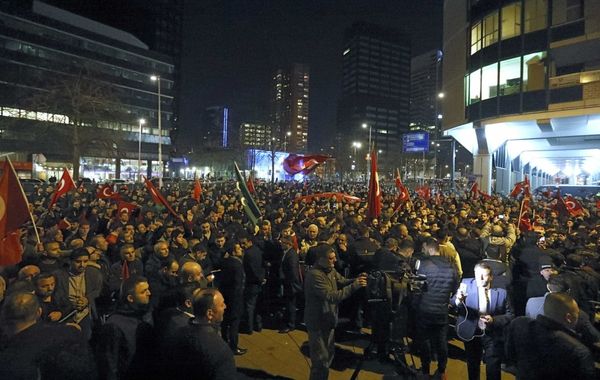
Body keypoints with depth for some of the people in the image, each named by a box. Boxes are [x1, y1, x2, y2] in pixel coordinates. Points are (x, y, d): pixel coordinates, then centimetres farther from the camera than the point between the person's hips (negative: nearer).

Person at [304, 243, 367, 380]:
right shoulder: (314, 275, -28)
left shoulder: (330, 270, 2)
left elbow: (343, 281, 7)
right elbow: (332, 297, -32)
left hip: (327, 320, 9)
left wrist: (356, 280, -14)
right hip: (317, 322, -9)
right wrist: (354, 286, -33)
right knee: (321, 360, 1)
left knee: (329, 354, 23)